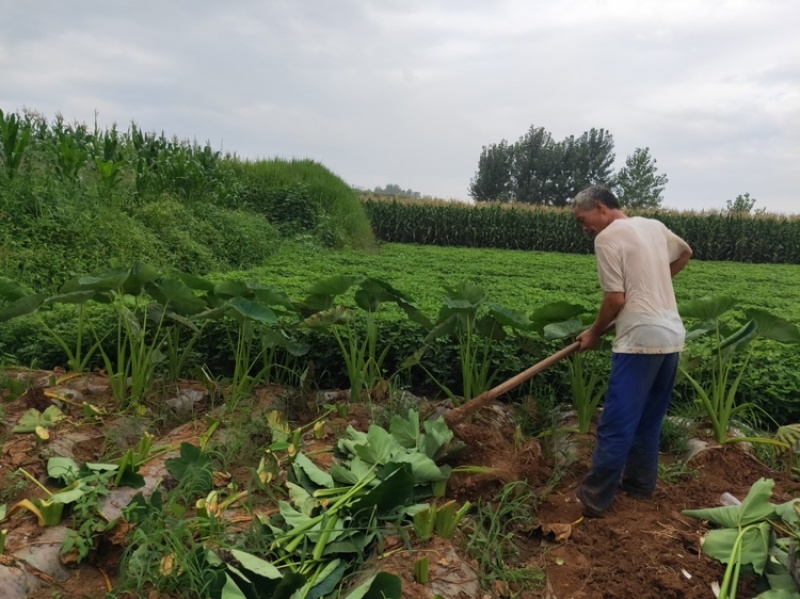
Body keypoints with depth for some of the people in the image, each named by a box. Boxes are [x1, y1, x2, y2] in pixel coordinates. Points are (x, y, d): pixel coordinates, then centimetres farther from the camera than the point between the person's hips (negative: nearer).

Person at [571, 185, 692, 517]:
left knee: (616, 423, -5)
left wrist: (594, 333, 2)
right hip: (672, 337, 9)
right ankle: (640, 484, 28)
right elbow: (685, 253, 33)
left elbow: (616, 298, -12)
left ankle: (595, 498, 1)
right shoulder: (654, 226, 15)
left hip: (640, 340, -9)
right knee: (649, 420, 18)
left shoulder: (607, 237, -8)